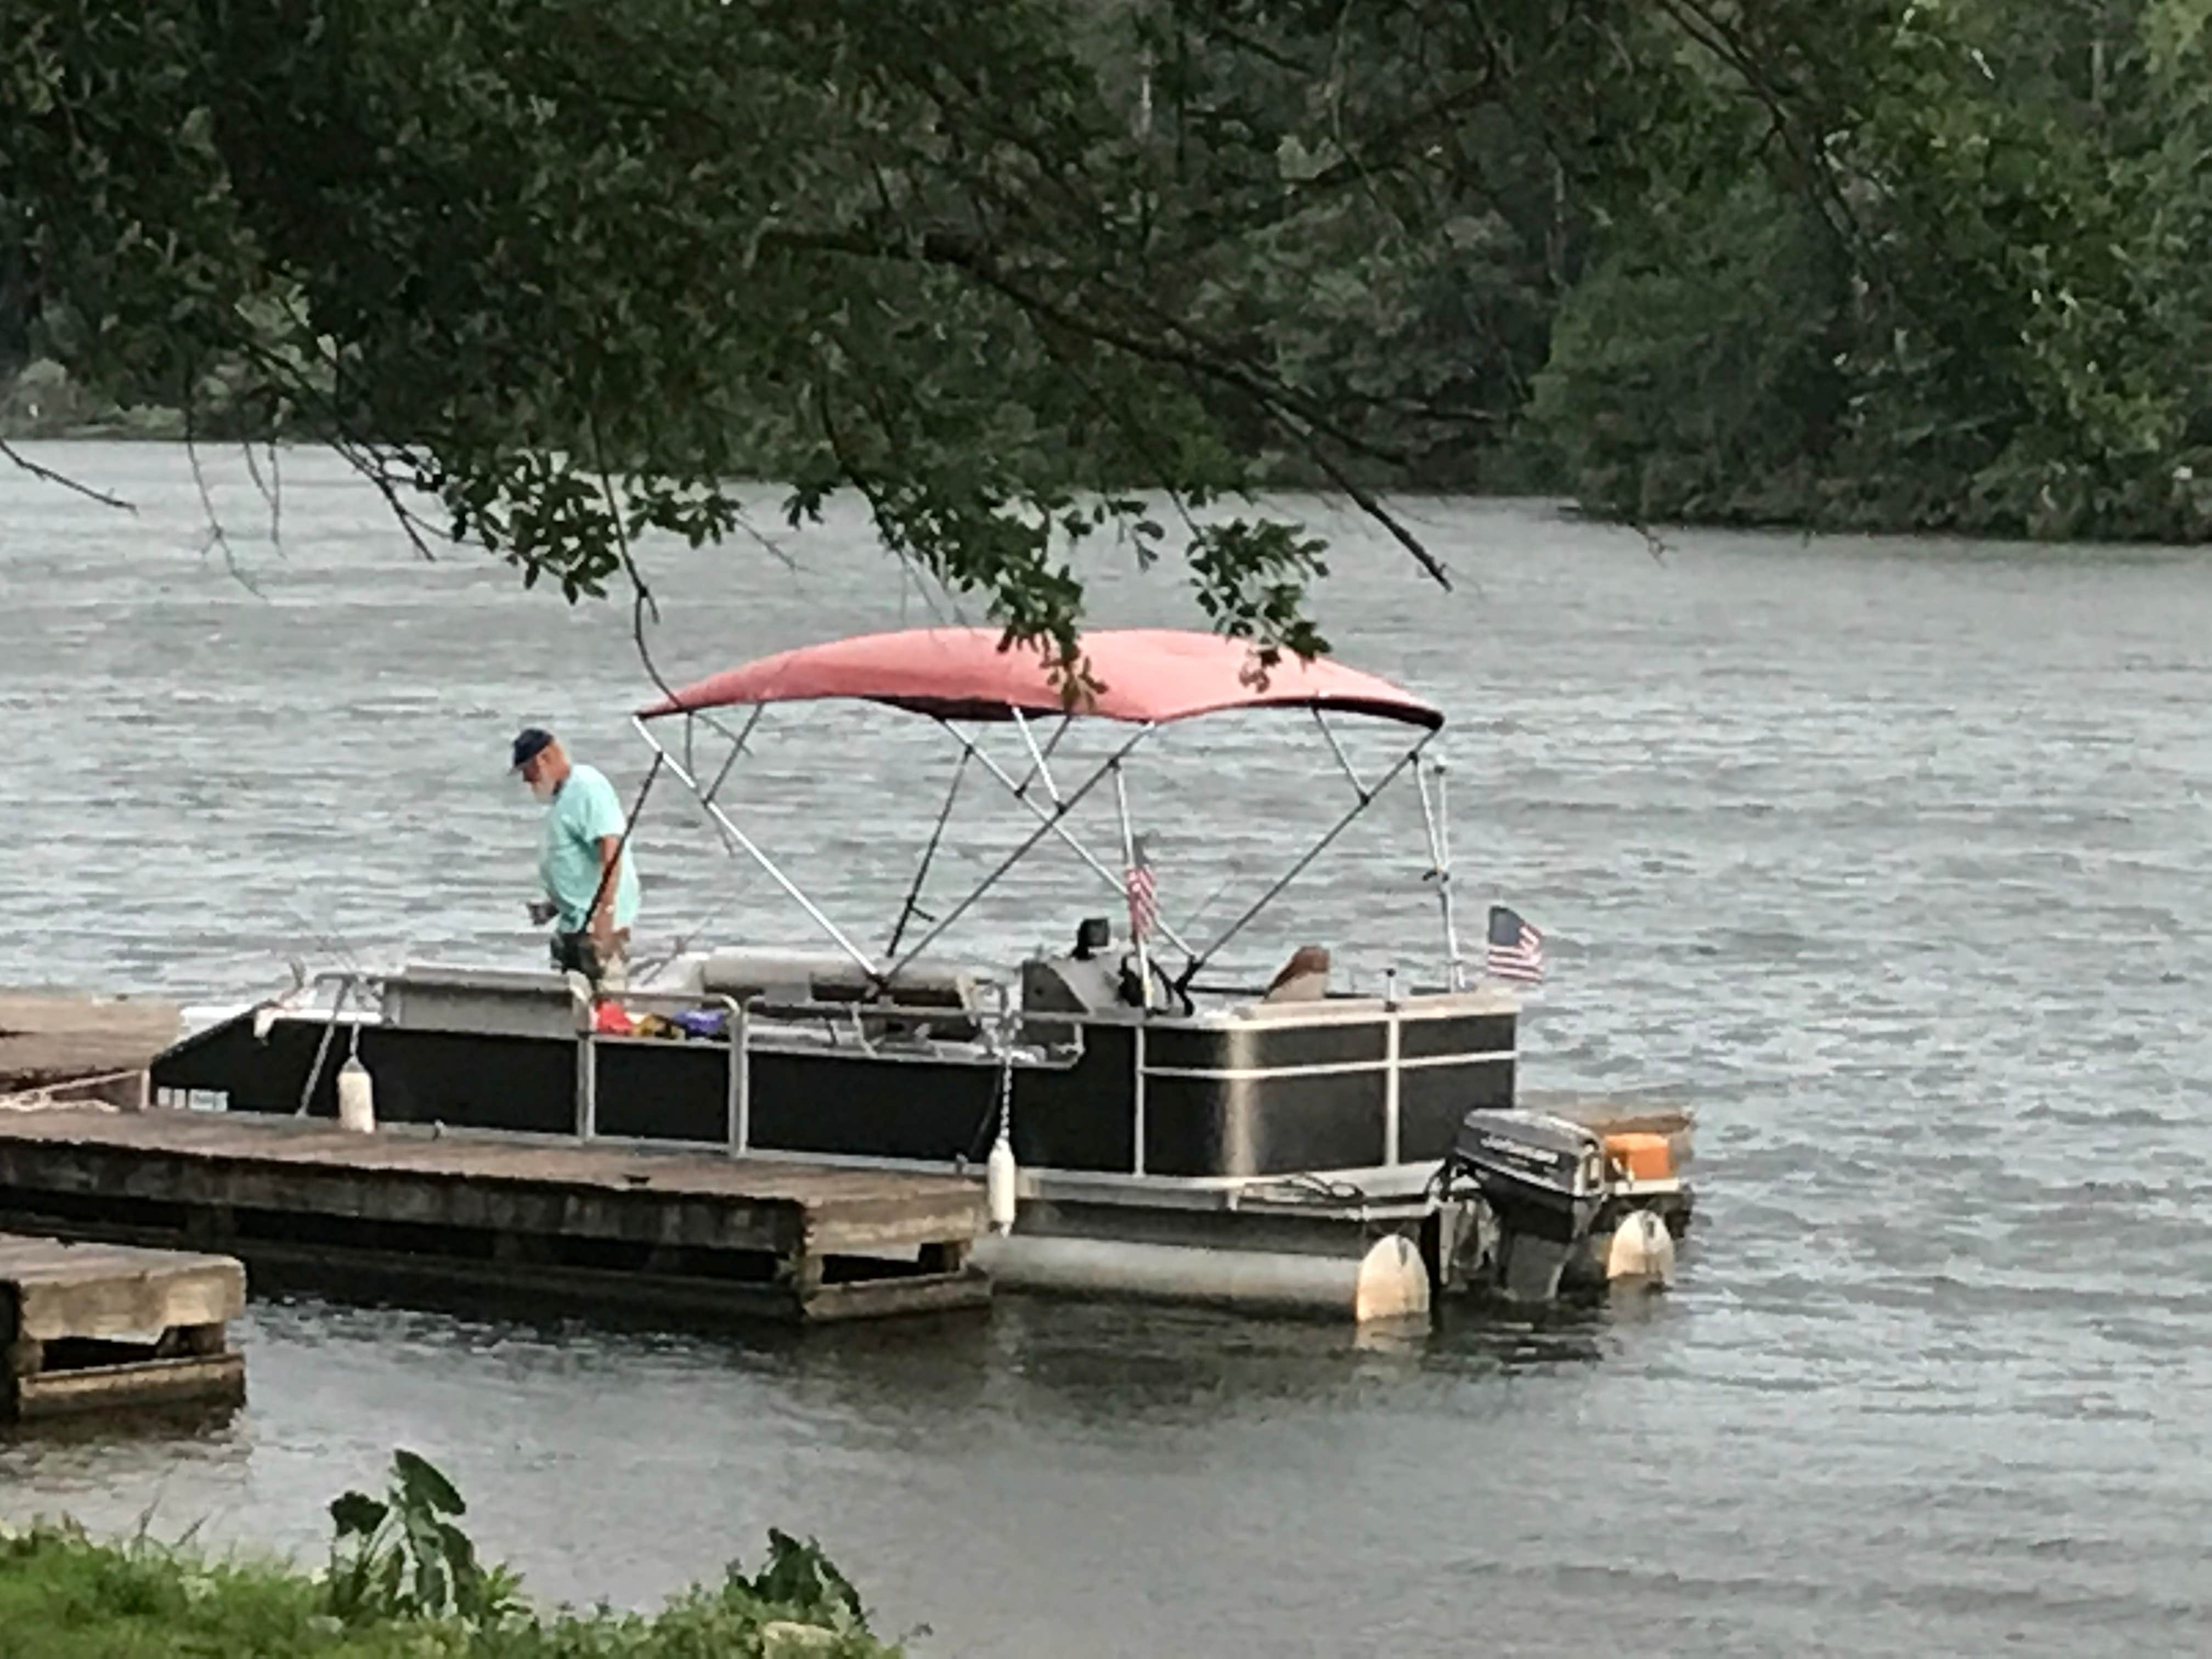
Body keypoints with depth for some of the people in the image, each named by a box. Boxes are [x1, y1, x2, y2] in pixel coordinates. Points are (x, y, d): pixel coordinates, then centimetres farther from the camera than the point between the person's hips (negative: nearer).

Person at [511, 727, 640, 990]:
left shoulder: (587, 788, -14)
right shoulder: (561, 795, 18)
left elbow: (611, 852, -23)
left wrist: (604, 912, -30)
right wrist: (554, 905, 19)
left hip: (599, 925, -11)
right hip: (573, 924, 11)